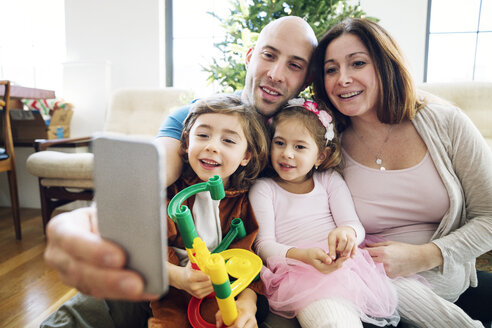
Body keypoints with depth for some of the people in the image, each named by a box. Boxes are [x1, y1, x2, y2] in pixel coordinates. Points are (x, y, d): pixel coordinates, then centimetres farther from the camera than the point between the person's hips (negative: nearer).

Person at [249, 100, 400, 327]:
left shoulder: (330, 179, 17)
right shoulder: (263, 189, 9)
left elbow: (355, 225, 7)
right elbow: (264, 245, -1)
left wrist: (347, 232, -21)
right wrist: (303, 255, -23)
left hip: (343, 264, 5)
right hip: (298, 272, -5)